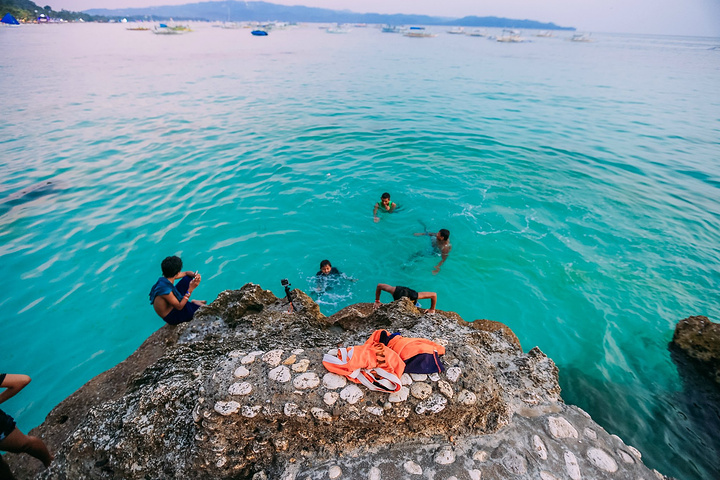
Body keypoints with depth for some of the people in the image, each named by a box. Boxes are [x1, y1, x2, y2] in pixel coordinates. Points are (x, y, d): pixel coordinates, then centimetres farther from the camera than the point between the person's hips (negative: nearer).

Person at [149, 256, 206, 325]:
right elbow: (179, 307, -26)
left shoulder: (164, 278, -13)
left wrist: (195, 275, -22)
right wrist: (190, 289, -34)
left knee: (188, 278, 1)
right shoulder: (166, 290, -37)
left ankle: (193, 302, 9)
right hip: (172, 317, -8)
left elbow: (187, 273, 1)